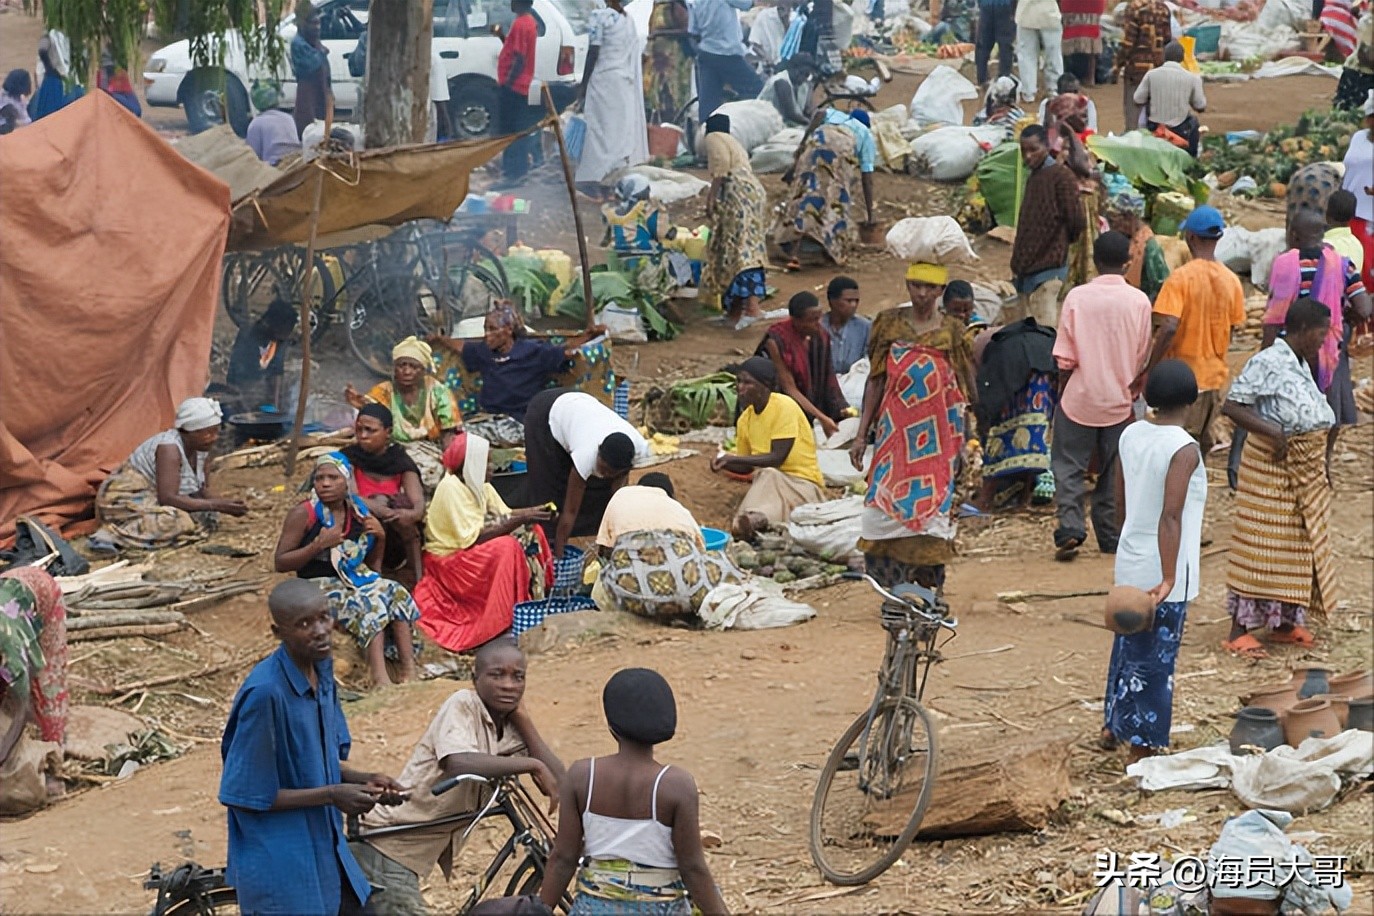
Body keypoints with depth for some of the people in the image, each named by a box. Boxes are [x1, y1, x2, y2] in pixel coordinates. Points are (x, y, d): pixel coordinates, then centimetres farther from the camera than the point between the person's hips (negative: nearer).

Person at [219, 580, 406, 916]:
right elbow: (245, 795, -20)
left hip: (325, 849, 8)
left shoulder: (322, 670, 1)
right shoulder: (264, 692, -24)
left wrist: (364, 781, -5)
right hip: (279, 864, -8)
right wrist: (332, 795, -21)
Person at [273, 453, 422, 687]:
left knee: (397, 593, -22)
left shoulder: (358, 513, 8)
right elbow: (280, 563, -10)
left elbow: (372, 565, 19)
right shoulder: (304, 514, -7)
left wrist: (380, 537, -1)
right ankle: (380, 679, -46)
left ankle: (408, 672, -33)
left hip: (356, 580, 5)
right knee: (369, 603, -31)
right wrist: (319, 545, -20)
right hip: (320, 587, -5)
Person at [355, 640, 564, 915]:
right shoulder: (462, 705, -13)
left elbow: (559, 783, -4)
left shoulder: (511, 731, 7)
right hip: (384, 847, -8)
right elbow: (459, 763, -33)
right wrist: (532, 765, -25)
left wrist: (523, 719, -5)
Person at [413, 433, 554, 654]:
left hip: (475, 555, 10)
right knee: (508, 547, -30)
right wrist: (521, 520, -29)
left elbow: (505, 516, 2)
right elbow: (474, 537, -29)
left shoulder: (481, 485, 5)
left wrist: (532, 513, -18)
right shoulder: (451, 488, -23)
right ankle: (503, 625, -26)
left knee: (531, 534, 1)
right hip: (448, 562, -10)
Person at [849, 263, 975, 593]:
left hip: (938, 435, -1)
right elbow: (875, 381, 8)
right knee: (888, 506, -6)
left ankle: (928, 585, 6)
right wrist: (861, 435, 5)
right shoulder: (889, 324, 6)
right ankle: (892, 590, 0)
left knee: (930, 509, -3)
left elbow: (968, 391, 6)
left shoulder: (952, 331, 3)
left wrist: (965, 442, 1)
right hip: (896, 428, 1)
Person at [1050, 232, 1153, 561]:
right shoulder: (1139, 302, -6)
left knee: (1068, 466, 6)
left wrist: (1062, 393, 6)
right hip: (1120, 399, 2)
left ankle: (1070, 528, -10)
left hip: (1079, 398, -2)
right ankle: (1111, 538, 15)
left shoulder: (1077, 297, -10)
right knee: (1113, 473, 12)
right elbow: (1143, 357, 3)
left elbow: (1065, 358, -7)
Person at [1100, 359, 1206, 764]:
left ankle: (1113, 727, 37)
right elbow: (1170, 517, -28)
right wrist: (1168, 580, -30)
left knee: (1127, 645, 23)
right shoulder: (1185, 450, -19)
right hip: (1163, 571, -7)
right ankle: (1141, 745, 13)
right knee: (1156, 659, 5)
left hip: (1129, 564, 7)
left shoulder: (1130, 436, 0)